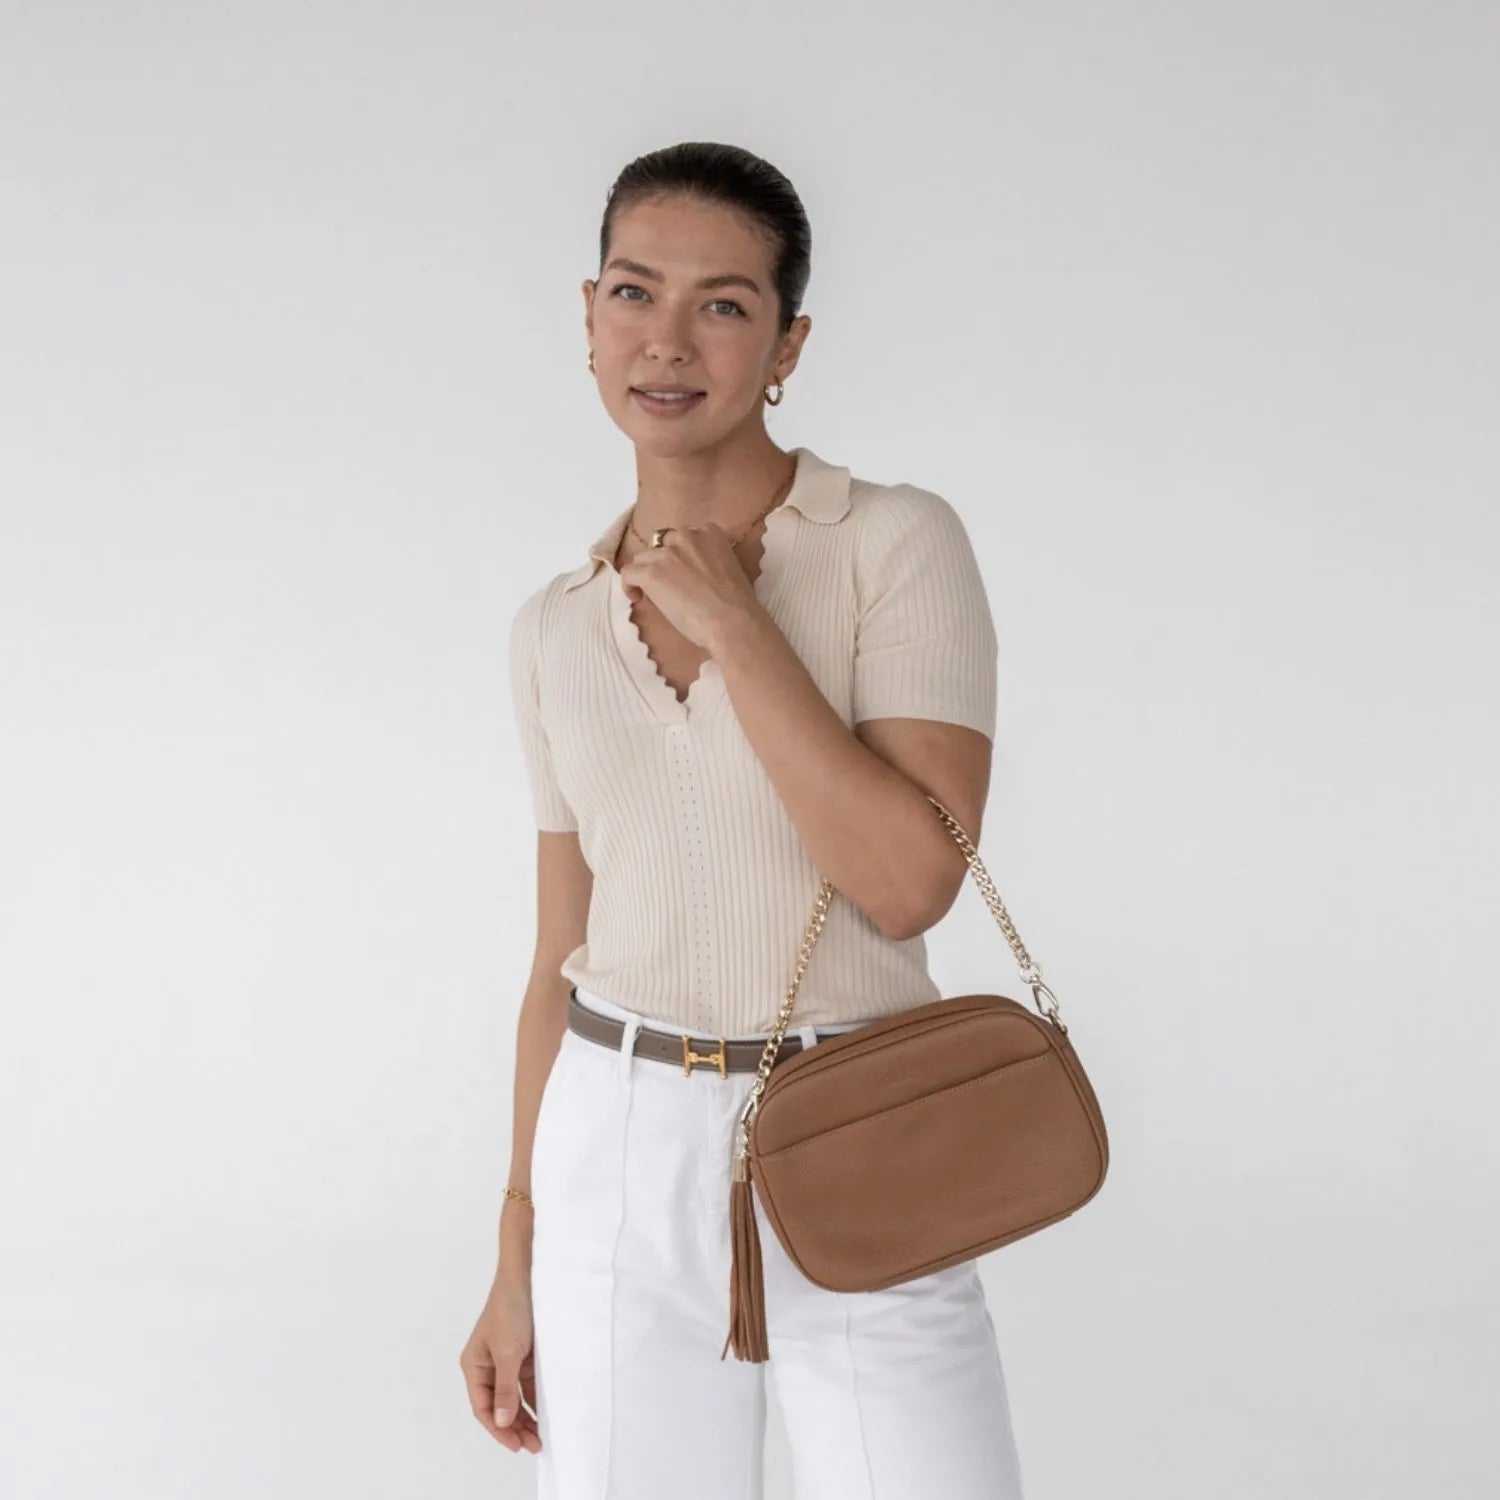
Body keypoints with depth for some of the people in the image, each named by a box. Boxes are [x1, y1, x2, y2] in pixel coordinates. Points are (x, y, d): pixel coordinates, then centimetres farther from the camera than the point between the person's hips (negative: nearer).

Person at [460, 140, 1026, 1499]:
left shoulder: (899, 543, -8)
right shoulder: (556, 627, 5)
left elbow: (909, 881, -19)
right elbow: (564, 950, 10)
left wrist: (731, 622, -16)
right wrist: (518, 1255, 11)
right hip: (622, 1153, 4)